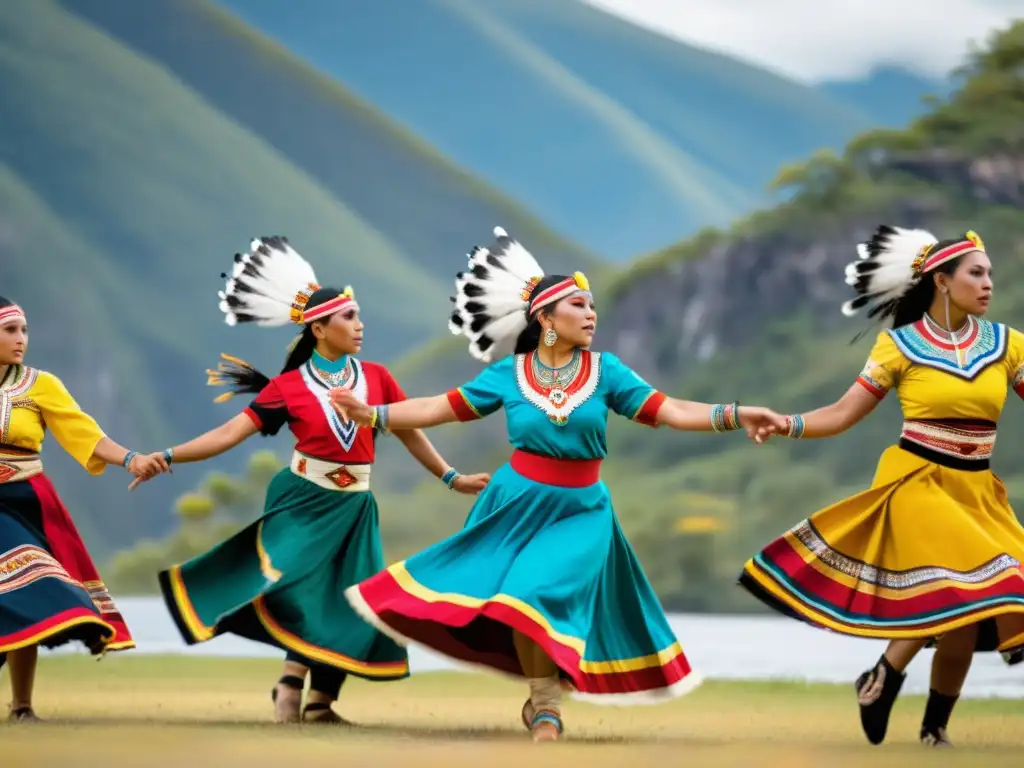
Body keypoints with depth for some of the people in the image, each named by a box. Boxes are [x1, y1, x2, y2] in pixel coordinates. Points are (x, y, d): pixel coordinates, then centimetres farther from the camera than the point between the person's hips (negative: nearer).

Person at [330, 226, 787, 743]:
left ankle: (545, 706, 3)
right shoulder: (508, 373, -2)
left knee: (544, 593, -15)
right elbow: (442, 409, 0)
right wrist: (371, 414, -6)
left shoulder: (604, 371, -2)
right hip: (517, 503, 1)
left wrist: (734, 416, -19)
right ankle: (544, 699, 18)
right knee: (519, 599, -1)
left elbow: (668, 411, -7)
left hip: (580, 511, -1)